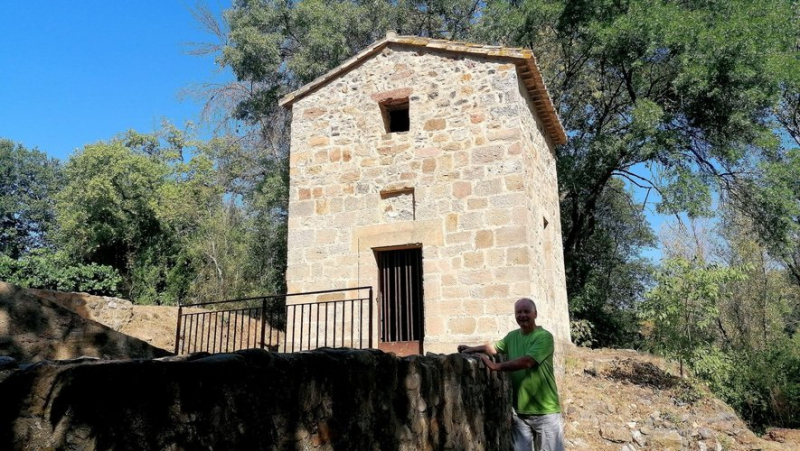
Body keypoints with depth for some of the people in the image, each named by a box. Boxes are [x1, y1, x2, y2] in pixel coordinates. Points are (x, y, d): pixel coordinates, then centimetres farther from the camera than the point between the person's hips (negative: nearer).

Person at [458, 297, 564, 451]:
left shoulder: (544, 336, -12)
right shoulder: (512, 336, 9)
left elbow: (527, 361, -23)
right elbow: (495, 347, 22)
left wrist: (497, 366, -24)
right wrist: (472, 349, 6)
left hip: (545, 411, -6)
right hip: (519, 410, 6)